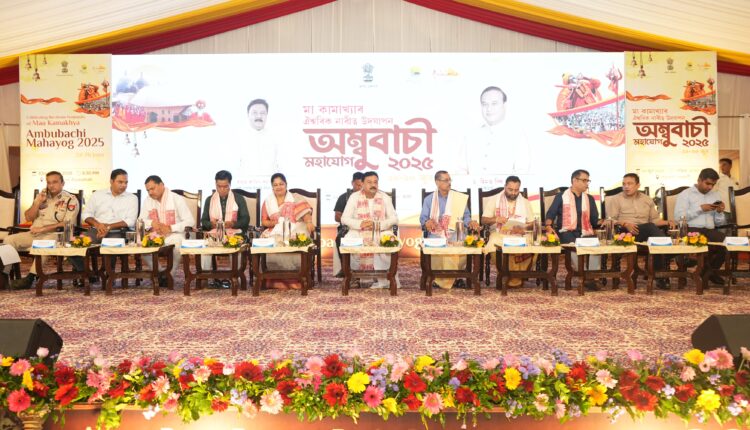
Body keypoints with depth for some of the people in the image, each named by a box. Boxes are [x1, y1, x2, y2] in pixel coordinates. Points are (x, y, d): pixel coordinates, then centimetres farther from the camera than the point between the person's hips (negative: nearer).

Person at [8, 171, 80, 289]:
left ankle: (30, 278, -35)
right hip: (34, 234, 7)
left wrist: (42, 229, -15)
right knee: (9, 240, -13)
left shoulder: (71, 200, 0)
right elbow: (28, 218, 15)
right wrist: (38, 203, -2)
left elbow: (67, 224, -10)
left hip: (54, 235, -7)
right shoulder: (41, 196, 19)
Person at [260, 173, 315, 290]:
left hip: (295, 231, -2)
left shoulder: (295, 199, 9)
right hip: (275, 233, 2)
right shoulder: (268, 201, 18)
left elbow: (304, 212, -8)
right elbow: (264, 221, 15)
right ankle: (279, 279, -17)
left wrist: (309, 222, -29)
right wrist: (272, 223, -8)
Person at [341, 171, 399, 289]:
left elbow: (394, 218, 0)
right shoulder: (354, 197, 4)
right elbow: (344, 219, -1)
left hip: (381, 233, 0)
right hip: (358, 233, 0)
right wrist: (360, 224, -21)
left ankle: (384, 280, -17)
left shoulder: (385, 197, 6)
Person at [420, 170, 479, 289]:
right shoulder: (428, 199, 15)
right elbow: (423, 218, 9)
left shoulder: (460, 198, 14)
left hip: (456, 234, 1)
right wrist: (427, 222, -15)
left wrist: (470, 223, -11)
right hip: (436, 235, 0)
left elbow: (466, 217, 12)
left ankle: (447, 279, -10)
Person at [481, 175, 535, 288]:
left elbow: (531, 223, 9)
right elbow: (484, 220, 4)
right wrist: (495, 219, -17)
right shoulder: (495, 200, 6)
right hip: (499, 233, -1)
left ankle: (518, 274, -9)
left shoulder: (525, 202, 12)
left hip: (520, 235, 2)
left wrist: (523, 229, -13)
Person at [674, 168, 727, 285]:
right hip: (690, 230, -5)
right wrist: (700, 208, -10)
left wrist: (720, 212, -1)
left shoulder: (716, 195, 22)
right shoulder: (685, 194, 5)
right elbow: (678, 217, -10)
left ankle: (711, 269, 2)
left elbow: (719, 223, 20)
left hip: (710, 230, 5)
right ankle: (708, 271, -7)